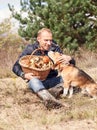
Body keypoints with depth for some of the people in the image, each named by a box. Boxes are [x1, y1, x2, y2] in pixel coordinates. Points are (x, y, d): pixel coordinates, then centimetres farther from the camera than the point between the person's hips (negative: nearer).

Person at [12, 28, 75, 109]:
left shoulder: (55, 48, -1)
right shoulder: (30, 50, -5)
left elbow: (72, 63, 0)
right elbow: (16, 66, -4)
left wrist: (69, 59, -26)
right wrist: (24, 75, -26)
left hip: (52, 80, 3)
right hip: (36, 80, -3)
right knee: (33, 80, -38)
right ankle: (48, 99, -66)